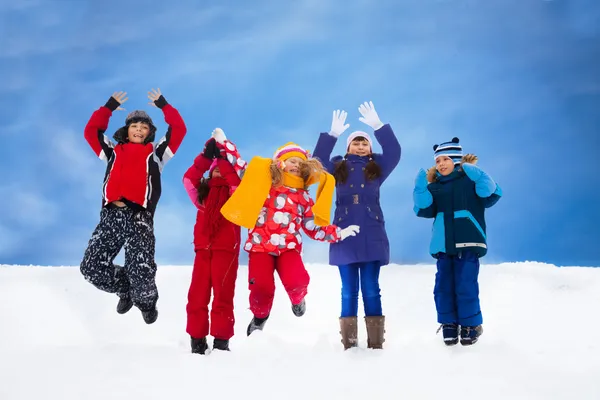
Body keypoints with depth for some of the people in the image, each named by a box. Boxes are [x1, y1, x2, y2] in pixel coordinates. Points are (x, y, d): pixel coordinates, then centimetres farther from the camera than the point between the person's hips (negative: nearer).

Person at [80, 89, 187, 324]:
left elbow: (178, 130, 14)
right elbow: (91, 131, 23)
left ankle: (147, 302, 18)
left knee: (141, 271, -17)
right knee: (92, 268, -6)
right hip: (111, 215, 3)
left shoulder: (156, 153, 19)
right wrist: (110, 106, 24)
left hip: (139, 216, -3)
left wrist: (162, 105, 19)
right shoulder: (114, 152, 25)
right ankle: (126, 289, 25)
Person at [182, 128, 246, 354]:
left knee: (223, 295, -7)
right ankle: (197, 341, 7)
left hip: (226, 248, -3)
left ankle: (221, 341, -4)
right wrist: (207, 155, -11)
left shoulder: (236, 191, 6)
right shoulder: (203, 191, 14)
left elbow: (235, 179, -16)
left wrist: (224, 154, -15)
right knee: (197, 295, 0)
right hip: (203, 248, 3)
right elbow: (188, 180, -4)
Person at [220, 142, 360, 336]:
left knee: (296, 281, -26)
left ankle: (297, 299, 14)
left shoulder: (303, 197, 14)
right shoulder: (264, 182, 7)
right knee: (262, 287, -17)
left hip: (288, 247, 1)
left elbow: (314, 228, 16)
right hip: (260, 245, -1)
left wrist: (339, 233, 8)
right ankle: (259, 318, 17)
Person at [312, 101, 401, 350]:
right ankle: (349, 343, 6)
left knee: (371, 290, 0)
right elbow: (317, 161, -4)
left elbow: (394, 152, -5)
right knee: (349, 291, 3)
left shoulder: (376, 168, 10)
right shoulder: (338, 168, 11)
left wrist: (378, 126, -15)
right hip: (345, 236, 1)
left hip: (372, 237, 0)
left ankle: (376, 343, 2)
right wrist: (332, 135, -13)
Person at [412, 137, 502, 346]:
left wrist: (479, 176, -26)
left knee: (466, 286, -5)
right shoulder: (434, 186, 13)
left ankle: (471, 325, 11)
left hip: (467, 244, -4)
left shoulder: (470, 179, 2)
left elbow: (491, 195, -13)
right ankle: (449, 324, 18)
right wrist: (420, 189, -13)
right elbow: (425, 209, 1)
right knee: (443, 287, 4)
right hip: (443, 245, 4)